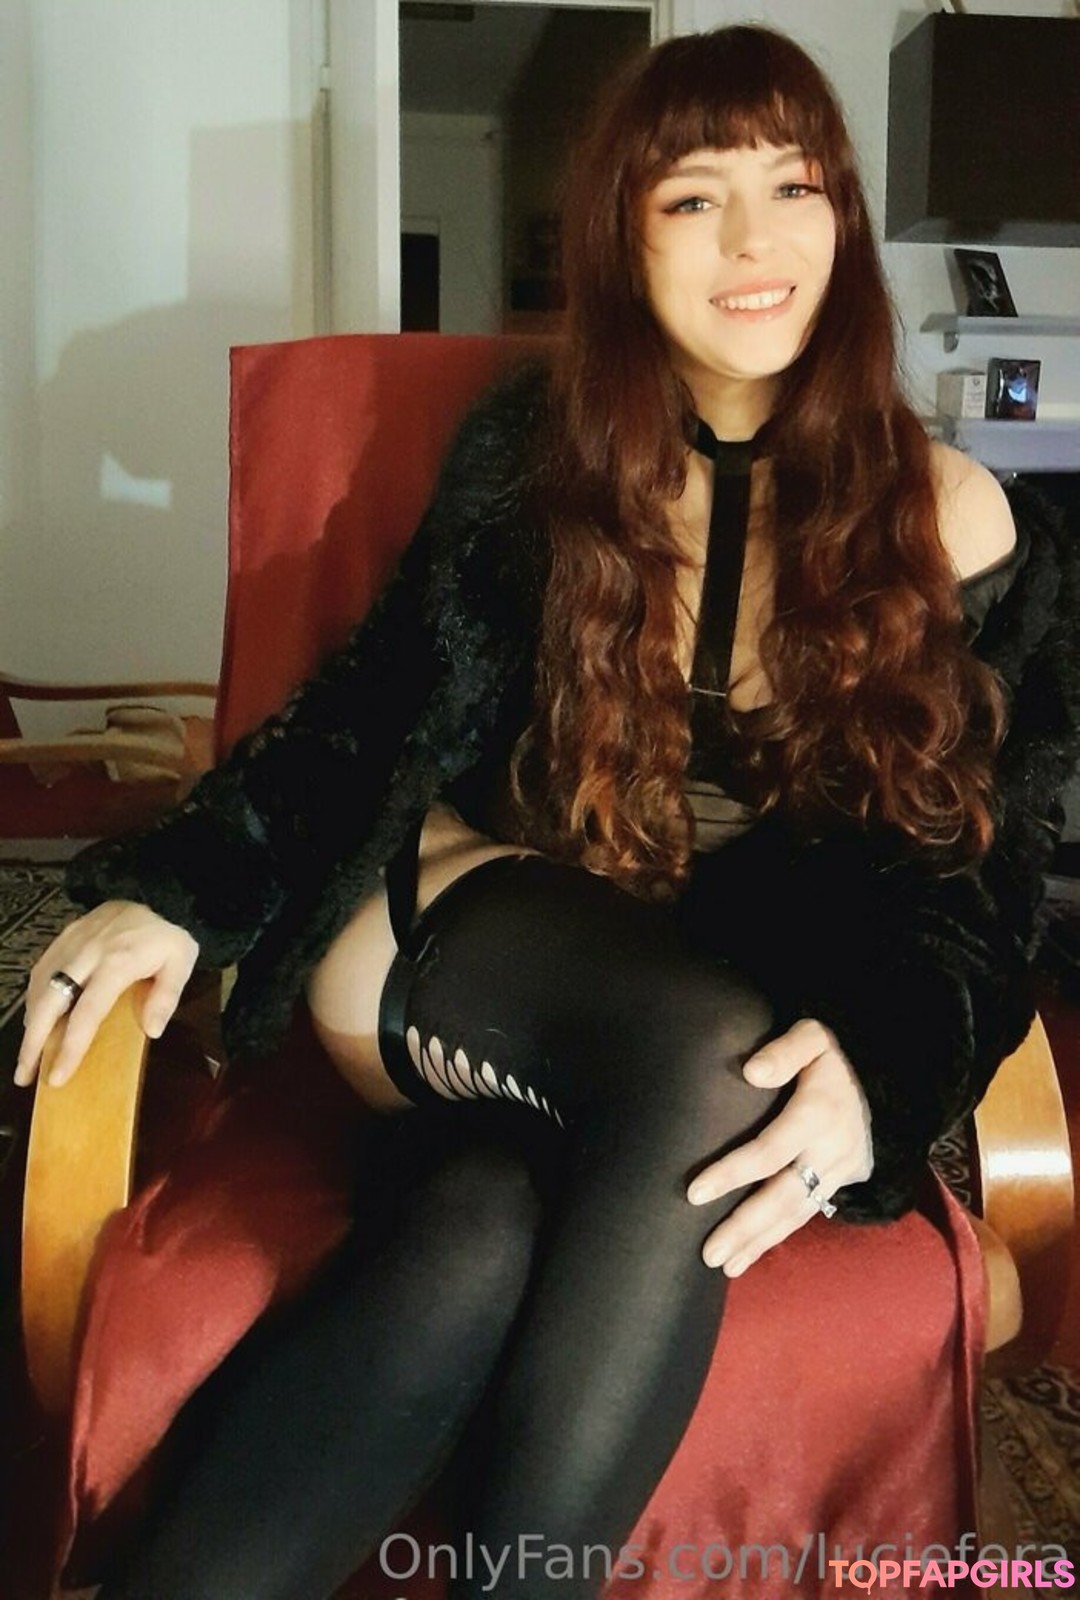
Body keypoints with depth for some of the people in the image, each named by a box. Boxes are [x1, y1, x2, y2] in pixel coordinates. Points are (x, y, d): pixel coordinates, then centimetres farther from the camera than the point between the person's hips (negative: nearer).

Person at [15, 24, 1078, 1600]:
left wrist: (879, 1065, -24)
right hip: (469, 949, 0)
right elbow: (382, 699, 5)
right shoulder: (536, 450, 4)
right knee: (706, 1059, -35)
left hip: (777, 1014, 1)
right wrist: (182, 885, -11)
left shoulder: (952, 524, 1)